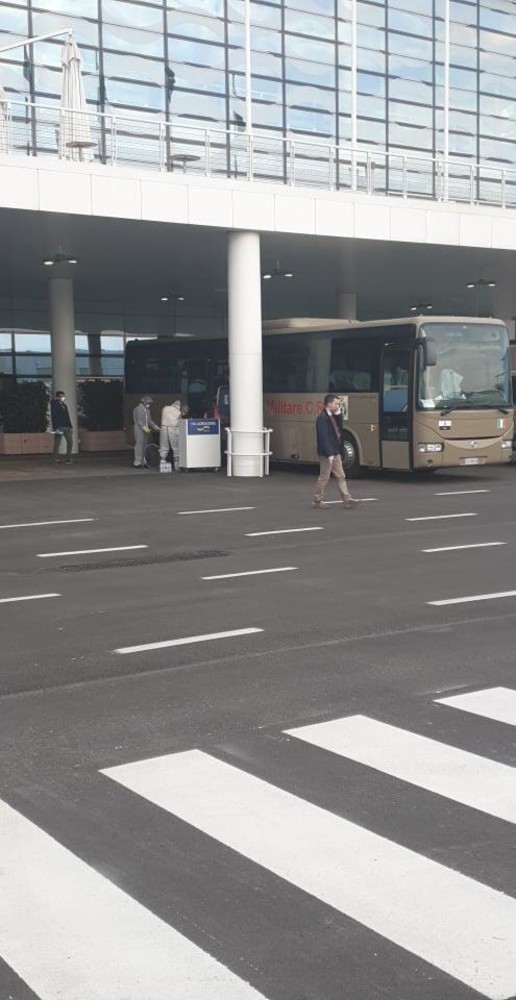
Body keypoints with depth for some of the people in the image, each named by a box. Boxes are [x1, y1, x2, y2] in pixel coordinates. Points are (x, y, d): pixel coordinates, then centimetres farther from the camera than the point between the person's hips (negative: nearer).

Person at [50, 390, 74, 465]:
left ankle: (68, 458, 11)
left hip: (66, 427, 7)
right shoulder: (55, 405, -5)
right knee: (57, 444, -4)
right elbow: (53, 417, -12)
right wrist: (55, 428, -20)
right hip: (59, 427, -7)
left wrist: (70, 427, 17)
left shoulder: (64, 406, 17)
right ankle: (56, 460, 1)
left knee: (70, 441, 3)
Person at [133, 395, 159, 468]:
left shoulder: (147, 410, 18)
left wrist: (156, 427, 13)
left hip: (146, 429, 8)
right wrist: (144, 428, -26)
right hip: (139, 429, -8)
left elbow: (150, 420, 22)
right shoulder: (138, 409, -7)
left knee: (144, 445, 6)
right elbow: (138, 420, -14)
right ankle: (137, 462, -10)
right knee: (139, 445, -10)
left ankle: (142, 462, 8)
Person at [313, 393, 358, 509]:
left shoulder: (333, 416, 11)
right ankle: (318, 500, 13)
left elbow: (337, 433, 11)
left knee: (340, 476, 7)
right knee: (324, 477, 1)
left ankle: (347, 500, 7)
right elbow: (323, 437, -23)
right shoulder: (322, 418, -18)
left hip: (335, 453, 9)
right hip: (326, 454, -9)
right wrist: (329, 454, -25)